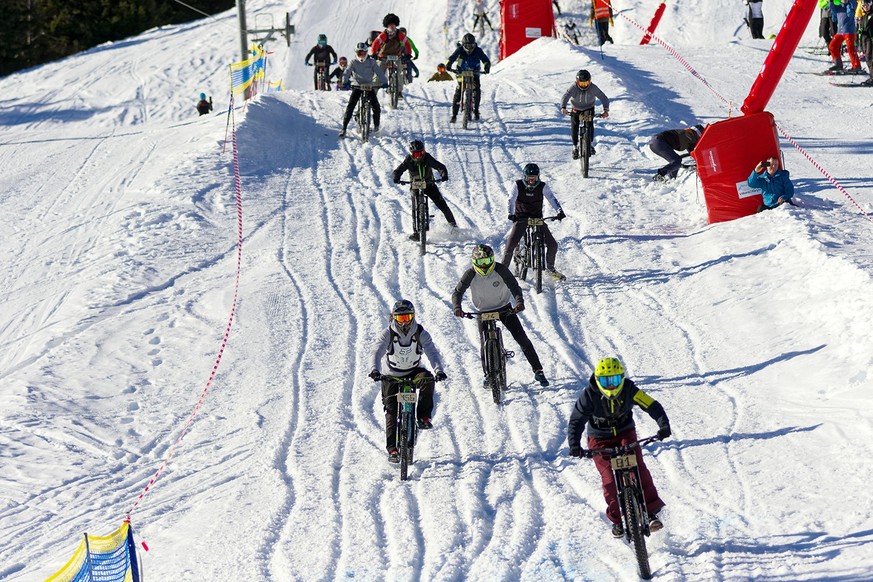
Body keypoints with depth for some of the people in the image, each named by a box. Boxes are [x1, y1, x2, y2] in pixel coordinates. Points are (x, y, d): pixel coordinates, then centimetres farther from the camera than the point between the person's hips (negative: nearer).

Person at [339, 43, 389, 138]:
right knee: (350, 106, -15)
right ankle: (344, 128, -12)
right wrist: (345, 81, -36)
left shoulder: (371, 62, 1)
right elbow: (347, 72, -16)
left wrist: (384, 82, -26)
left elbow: (379, 72, -9)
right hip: (357, 86, -1)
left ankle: (376, 125, 14)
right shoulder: (354, 63, -1)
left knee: (376, 106, -12)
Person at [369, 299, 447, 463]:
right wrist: (374, 370, -50)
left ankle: (424, 417, -21)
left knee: (427, 379, -33)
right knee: (391, 411, -8)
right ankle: (392, 448, -1)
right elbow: (376, 351, -30)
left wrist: (438, 370, -45)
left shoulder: (420, 333, -15)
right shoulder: (388, 333, -17)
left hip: (414, 371, 0)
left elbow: (432, 352, -26)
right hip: (392, 375, 0)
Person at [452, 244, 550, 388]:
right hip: (484, 311, 1)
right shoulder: (471, 274, -18)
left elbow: (514, 286, -25)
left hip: (505, 308, -1)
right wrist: (457, 308, -35)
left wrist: (519, 302, -44)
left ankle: (538, 371, 2)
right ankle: (488, 375, 14)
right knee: (485, 344, -9)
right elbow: (457, 292, -15)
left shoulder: (500, 270, -20)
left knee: (522, 338, -6)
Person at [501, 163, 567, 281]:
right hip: (521, 218, -1)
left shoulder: (542, 186, -6)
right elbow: (511, 200, -16)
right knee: (511, 244, -18)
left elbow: (552, 199, -16)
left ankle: (550, 268, 16)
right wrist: (511, 214, -35)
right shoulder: (518, 185, -8)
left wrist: (560, 211, -33)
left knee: (552, 244, -8)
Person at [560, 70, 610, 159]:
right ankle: (575, 147, 10)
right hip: (576, 110, 0)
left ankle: (590, 144, 5)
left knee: (590, 125, -17)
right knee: (574, 127, -9)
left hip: (589, 109, 0)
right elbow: (565, 96, -39)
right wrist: (563, 107, -59)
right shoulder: (574, 88, -26)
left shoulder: (593, 88, -25)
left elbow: (604, 98, -27)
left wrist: (606, 110, -44)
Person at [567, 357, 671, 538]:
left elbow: (652, 406, -22)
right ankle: (617, 520, 8)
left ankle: (651, 511, -16)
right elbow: (576, 420, -22)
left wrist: (664, 425, -39)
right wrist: (574, 444, -37)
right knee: (609, 479, -10)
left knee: (637, 467, -20)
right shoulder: (589, 394, -23)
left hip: (625, 432, 1)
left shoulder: (628, 389, -20)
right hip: (600, 439, -1)